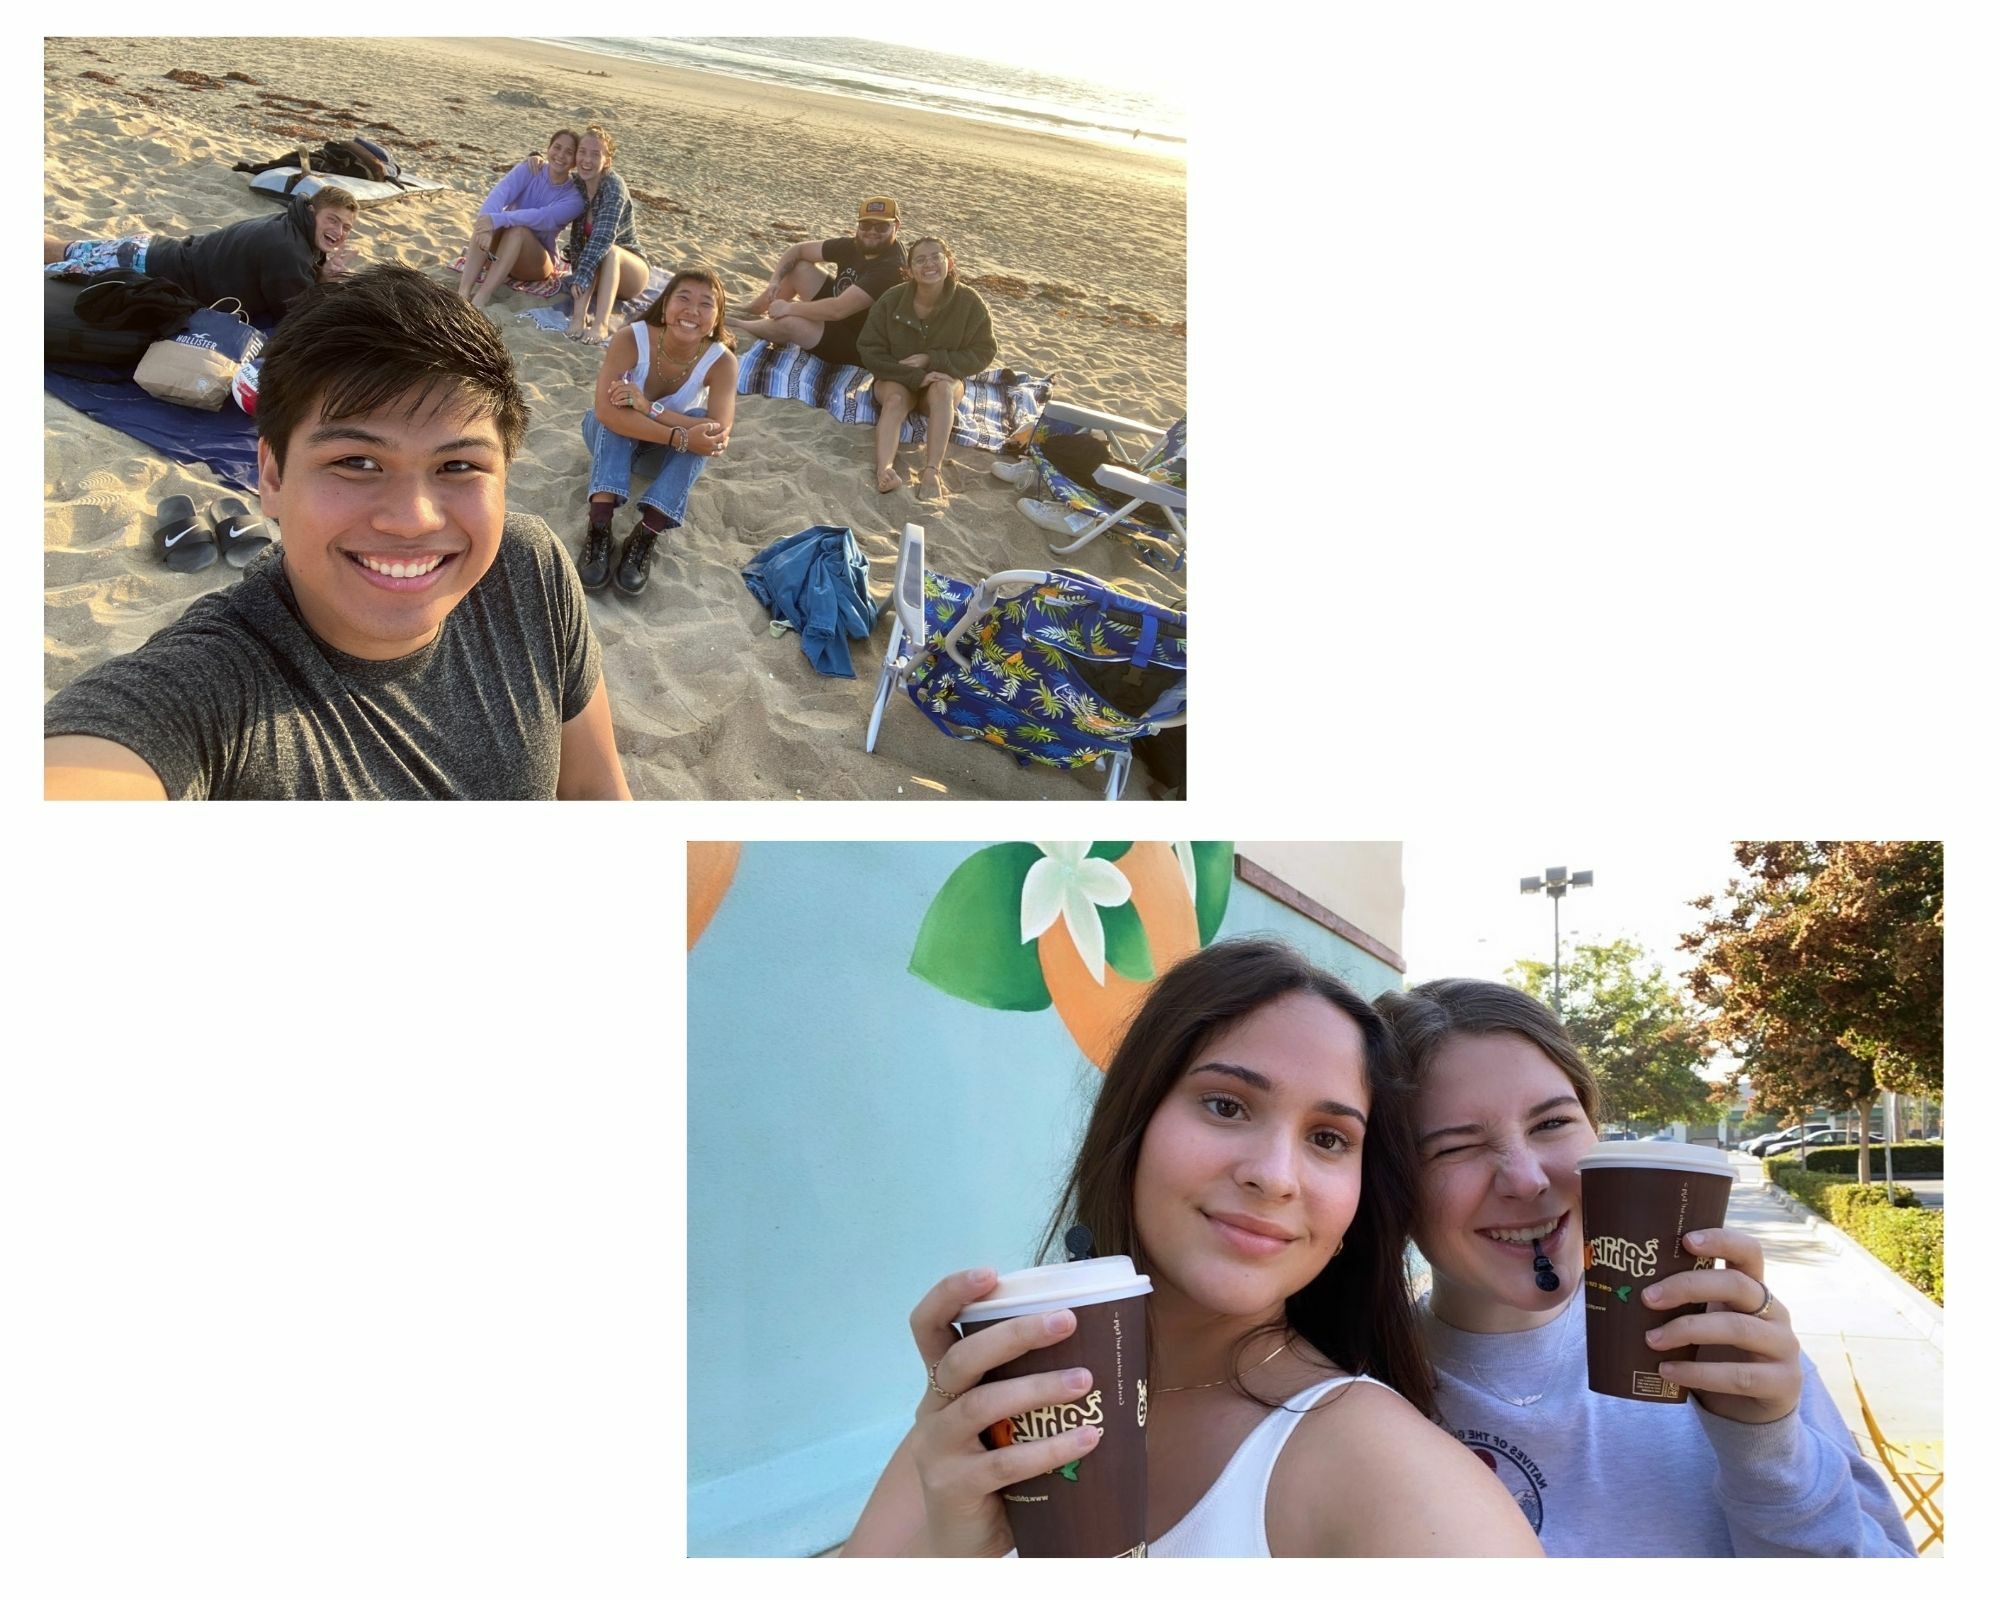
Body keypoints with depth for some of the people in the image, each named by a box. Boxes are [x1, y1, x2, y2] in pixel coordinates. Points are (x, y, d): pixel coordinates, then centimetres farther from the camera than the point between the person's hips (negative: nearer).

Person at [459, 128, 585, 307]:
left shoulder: (574, 198, -11)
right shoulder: (529, 169, -4)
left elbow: (542, 218, -31)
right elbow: (500, 193, -23)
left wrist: (497, 220, -45)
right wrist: (486, 223, -45)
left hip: (535, 261, -2)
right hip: (501, 252, 2)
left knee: (518, 228, -34)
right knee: (485, 223, -30)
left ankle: (480, 299, -45)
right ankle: (463, 294, -43)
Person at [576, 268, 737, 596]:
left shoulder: (722, 361, -24)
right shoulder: (631, 339, -28)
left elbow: (719, 433, -37)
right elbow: (606, 411, -41)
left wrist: (648, 408, -44)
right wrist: (681, 438, -48)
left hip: (664, 454, 1)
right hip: (613, 440, -1)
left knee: (702, 425, -29)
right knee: (616, 413, -32)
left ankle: (646, 536, -37)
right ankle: (599, 525, -43)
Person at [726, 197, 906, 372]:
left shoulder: (890, 268, -29)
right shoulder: (853, 247, -6)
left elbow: (838, 310, -35)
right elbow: (799, 249, 4)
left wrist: (789, 308, -26)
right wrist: (775, 280, -13)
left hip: (854, 346, -8)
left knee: (788, 322, -25)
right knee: (799, 267, 1)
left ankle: (735, 327, 7)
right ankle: (747, 314, 15)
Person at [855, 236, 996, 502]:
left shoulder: (969, 302, -12)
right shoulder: (891, 301, -12)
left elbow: (982, 353, -8)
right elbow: (870, 351, -10)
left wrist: (930, 360, -20)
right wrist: (916, 377, -24)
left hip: (945, 377, 0)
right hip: (897, 378, 0)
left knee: (942, 389, -34)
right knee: (895, 398, -33)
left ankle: (932, 471, -47)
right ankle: (884, 469, -58)